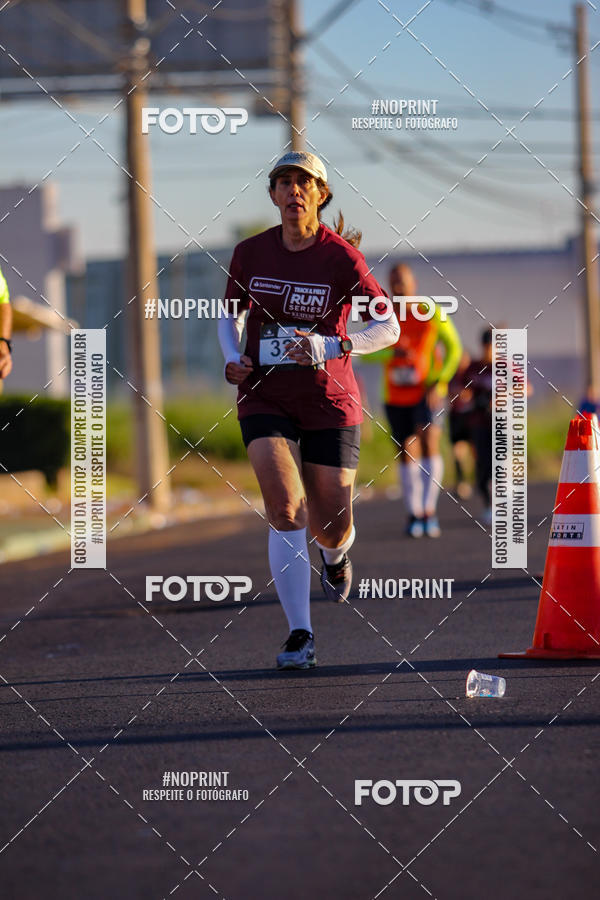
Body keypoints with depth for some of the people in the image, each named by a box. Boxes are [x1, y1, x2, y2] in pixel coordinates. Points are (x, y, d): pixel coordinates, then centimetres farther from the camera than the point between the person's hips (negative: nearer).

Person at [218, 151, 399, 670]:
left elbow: (389, 328, -8)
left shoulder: (341, 256, -8)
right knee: (285, 509, -19)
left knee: (330, 526, 2)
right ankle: (300, 635, -14)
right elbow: (231, 315, 19)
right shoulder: (250, 254, 1)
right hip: (266, 399, 1)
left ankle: (335, 555, 43)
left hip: (330, 402, -1)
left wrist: (330, 347, -23)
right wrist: (233, 359, -1)